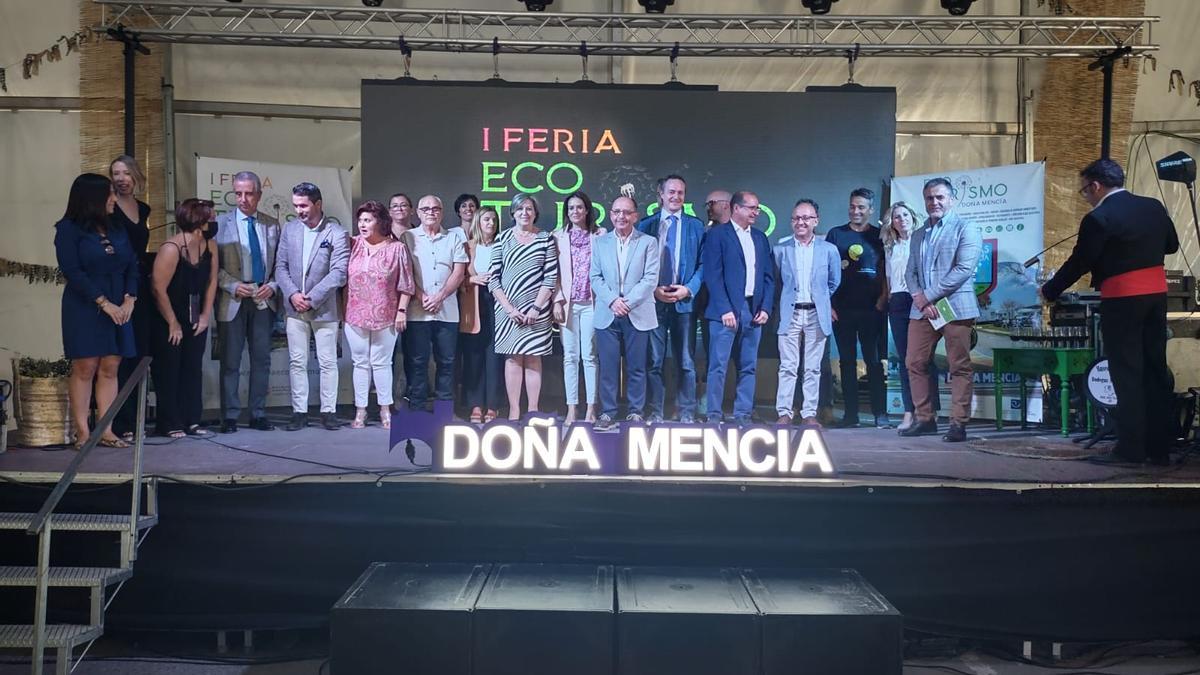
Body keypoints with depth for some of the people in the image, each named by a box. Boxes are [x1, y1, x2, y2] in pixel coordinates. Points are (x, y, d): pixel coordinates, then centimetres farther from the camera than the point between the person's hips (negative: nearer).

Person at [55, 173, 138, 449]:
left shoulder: (117, 230, 14)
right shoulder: (69, 229, -2)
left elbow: (132, 266, 10)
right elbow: (72, 271, -11)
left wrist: (129, 300, -6)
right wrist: (103, 302, -16)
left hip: (118, 308, 5)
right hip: (84, 309, -5)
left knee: (109, 369, 2)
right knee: (85, 368, -6)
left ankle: (106, 430, 4)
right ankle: (82, 432, -2)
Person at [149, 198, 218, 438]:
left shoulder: (210, 246, -3)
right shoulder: (171, 249, -22)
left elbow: (211, 280, 7)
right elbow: (158, 288, -20)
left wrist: (206, 315, 3)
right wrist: (173, 323, -14)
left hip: (195, 321, 7)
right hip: (169, 322, -6)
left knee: (192, 370, 9)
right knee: (168, 372, 2)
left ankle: (191, 421, 16)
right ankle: (169, 424, 8)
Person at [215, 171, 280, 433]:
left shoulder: (272, 224, 8)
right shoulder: (221, 224, 0)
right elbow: (213, 264, -1)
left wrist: (272, 286, -4)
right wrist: (233, 286, -12)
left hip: (264, 300, 3)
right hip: (233, 301, -3)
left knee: (262, 359, 6)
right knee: (230, 360, 1)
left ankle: (258, 414, 14)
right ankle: (230, 416, 7)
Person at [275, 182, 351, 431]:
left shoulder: (337, 234, -7)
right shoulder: (289, 229, 6)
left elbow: (339, 273, -12)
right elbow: (281, 266, 6)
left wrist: (312, 298, -15)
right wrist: (292, 294, -10)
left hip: (325, 308, -3)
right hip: (295, 308, 3)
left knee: (327, 362, 3)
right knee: (296, 362, 5)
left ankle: (328, 411, 12)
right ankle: (299, 412, 11)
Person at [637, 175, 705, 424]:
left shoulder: (695, 225, 9)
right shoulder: (646, 225, 8)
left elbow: (703, 263, 4)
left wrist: (689, 289, -10)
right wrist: (653, 290, -8)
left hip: (684, 301, 0)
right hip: (653, 301, 0)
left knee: (686, 362, 2)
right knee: (654, 361, 3)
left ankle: (686, 413, 9)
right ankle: (655, 411, 10)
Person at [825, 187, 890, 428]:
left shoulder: (879, 236, 7)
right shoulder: (836, 234, 7)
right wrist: (828, 305, -2)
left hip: (870, 309, -1)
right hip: (842, 309, 1)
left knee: (874, 360, -3)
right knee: (847, 361, 5)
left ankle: (880, 413, 0)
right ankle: (851, 413, 10)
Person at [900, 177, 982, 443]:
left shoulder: (966, 229, 0)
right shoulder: (918, 235, 19)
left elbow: (964, 269, -12)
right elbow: (910, 272, 14)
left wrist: (928, 295, -14)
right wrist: (919, 299, -6)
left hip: (955, 307, -6)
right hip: (922, 309, 6)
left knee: (960, 367, -3)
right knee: (915, 364, 4)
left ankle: (958, 424, 2)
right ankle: (924, 419, 15)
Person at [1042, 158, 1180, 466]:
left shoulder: (1099, 218, -13)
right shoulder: (1154, 207, 8)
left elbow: (1078, 263, -8)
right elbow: (1172, 245, 19)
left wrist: (1049, 291, 5)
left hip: (1121, 301, -7)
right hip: (1156, 294, 7)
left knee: (1127, 375, -2)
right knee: (1155, 371, 10)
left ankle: (1130, 448, 0)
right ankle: (1159, 448, 16)